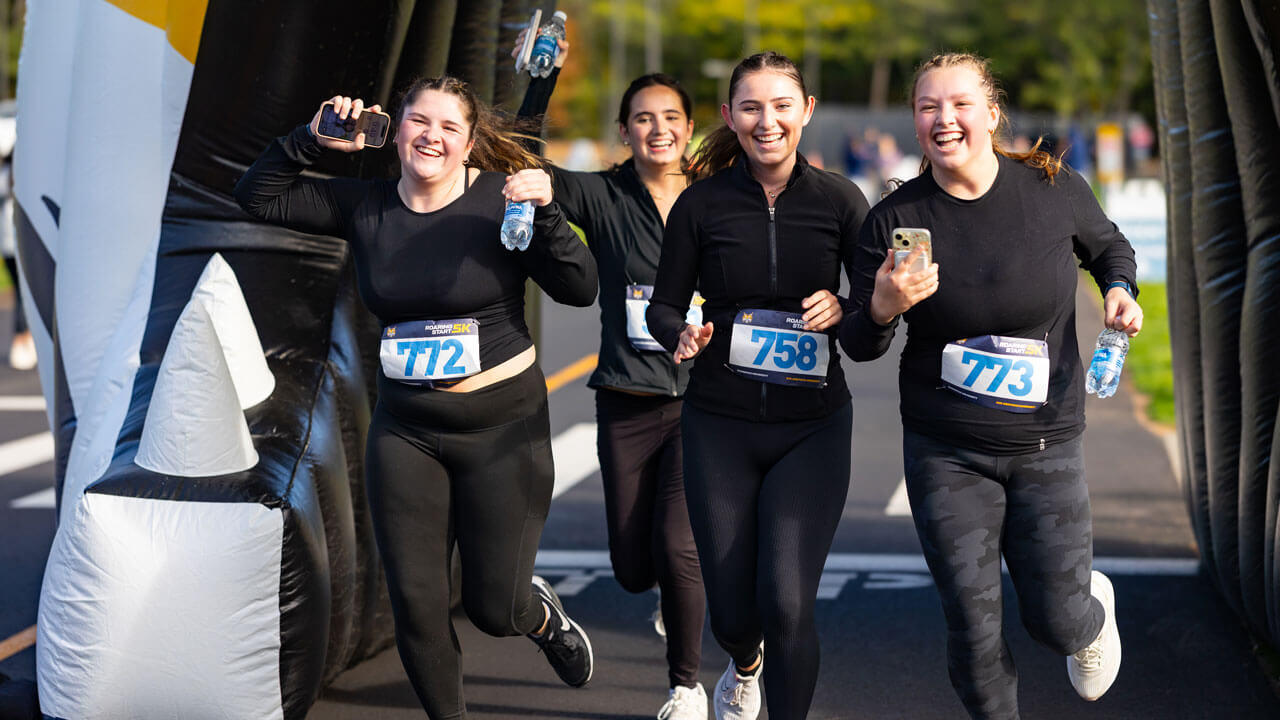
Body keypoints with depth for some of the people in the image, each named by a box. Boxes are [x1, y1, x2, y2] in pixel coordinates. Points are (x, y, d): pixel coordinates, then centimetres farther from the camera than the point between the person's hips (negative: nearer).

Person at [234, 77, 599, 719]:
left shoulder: (502, 198, -9)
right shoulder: (365, 207, 1)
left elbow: (581, 291, -13)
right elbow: (257, 197, 5)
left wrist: (545, 214, -28)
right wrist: (313, 140, -9)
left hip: (502, 425, -3)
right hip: (405, 430, 3)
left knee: (492, 607, 5)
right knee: (415, 601, 2)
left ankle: (542, 614, 42)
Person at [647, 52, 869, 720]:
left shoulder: (838, 199, -2)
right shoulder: (701, 203, -3)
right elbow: (664, 305, 5)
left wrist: (843, 309, -17)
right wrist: (683, 335, -17)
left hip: (812, 425, -1)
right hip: (720, 425, 1)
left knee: (786, 602, -16)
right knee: (731, 612, 9)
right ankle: (745, 664, 48)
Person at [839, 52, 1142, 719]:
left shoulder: (1055, 190, -6)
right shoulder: (893, 219, -8)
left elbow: (1108, 246, 15)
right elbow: (859, 345, -3)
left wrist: (1119, 290, -7)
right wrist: (882, 306, -25)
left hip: (1046, 445, 0)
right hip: (947, 454, 0)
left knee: (1055, 622, 3)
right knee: (973, 631, 1)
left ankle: (1094, 608, 40)